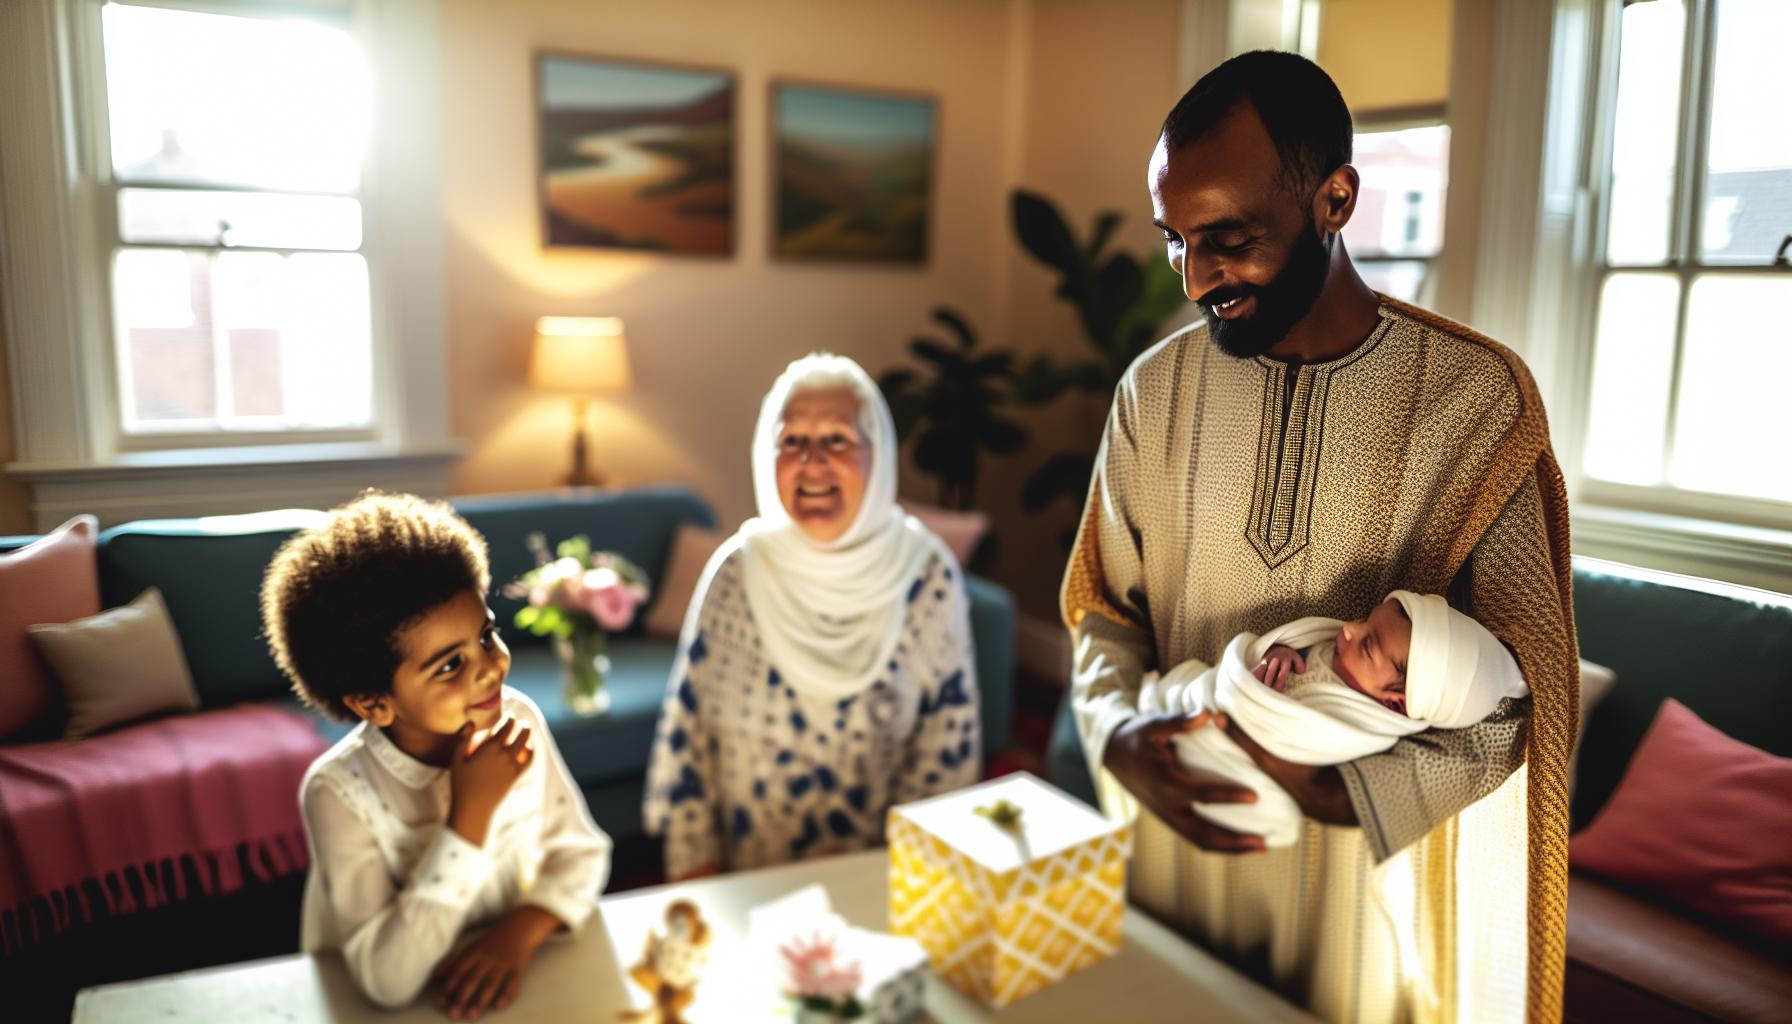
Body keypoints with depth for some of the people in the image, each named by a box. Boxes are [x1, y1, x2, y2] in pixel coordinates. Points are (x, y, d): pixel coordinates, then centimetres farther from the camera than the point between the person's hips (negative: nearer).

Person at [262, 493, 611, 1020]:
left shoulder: (517, 719, -11)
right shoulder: (339, 792, -20)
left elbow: (579, 853, -1)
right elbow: (389, 980, -24)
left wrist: (520, 932, -18)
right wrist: (471, 813, -28)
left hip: (501, 966, 2)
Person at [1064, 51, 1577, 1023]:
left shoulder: (1477, 396, -12)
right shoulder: (1155, 388, -4)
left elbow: (1514, 695, -9)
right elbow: (1107, 609, 3)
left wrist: (1343, 793, -23)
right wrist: (1120, 734, -16)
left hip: (1376, 861, -2)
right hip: (1179, 837, 3)